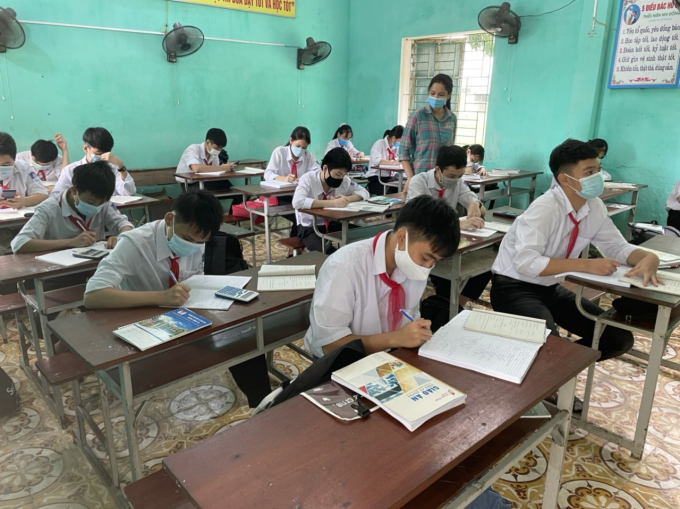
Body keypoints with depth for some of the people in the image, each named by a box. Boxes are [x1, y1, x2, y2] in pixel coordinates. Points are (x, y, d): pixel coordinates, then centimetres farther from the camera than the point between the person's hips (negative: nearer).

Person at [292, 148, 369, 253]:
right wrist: (332, 203, -38)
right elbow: (298, 202, -36)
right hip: (309, 228, -5)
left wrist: (346, 198, -17)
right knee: (329, 253, -33)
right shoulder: (308, 179, -19)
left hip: (333, 224, 5)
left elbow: (364, 193, 6)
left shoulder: (344, 180, -5)